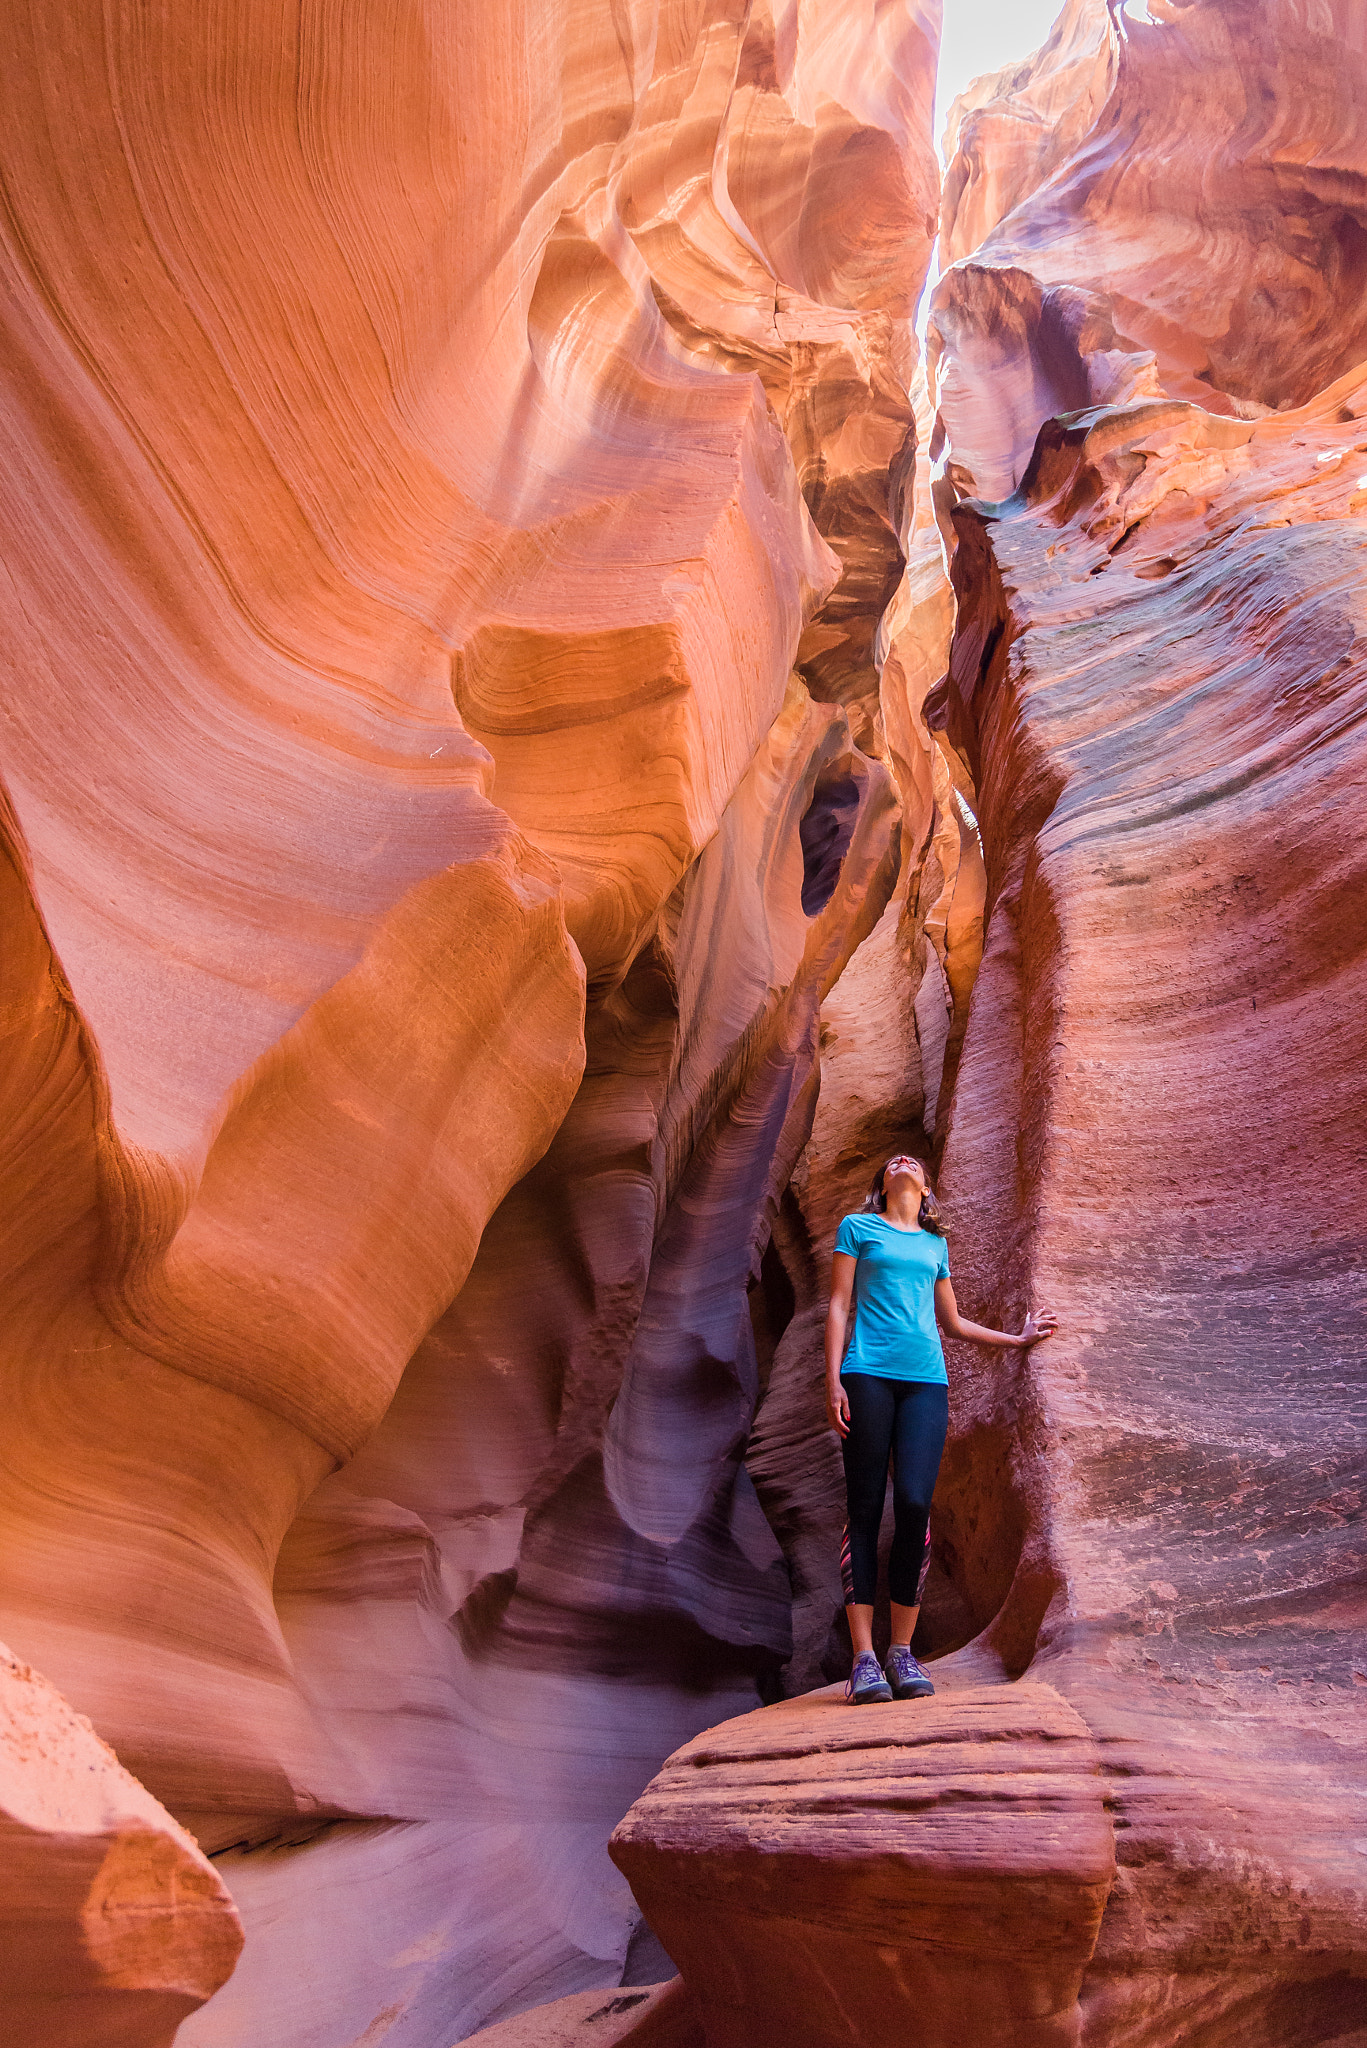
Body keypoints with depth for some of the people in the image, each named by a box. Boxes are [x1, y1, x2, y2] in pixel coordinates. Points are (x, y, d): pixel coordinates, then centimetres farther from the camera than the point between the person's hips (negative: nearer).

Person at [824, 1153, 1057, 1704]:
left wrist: (1016, 1339, 35)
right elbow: (838, 1306, 7)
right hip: (869, 1374, -3)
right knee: (865, 1510, -7)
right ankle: (864, 1658, -6)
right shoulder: (858, 1227, 14)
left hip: (925, 1380, 3)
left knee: (915, 1504, -12)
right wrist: (833, 1381, -3)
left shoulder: (935, 1245, 23)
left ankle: (902, 1652, -3)